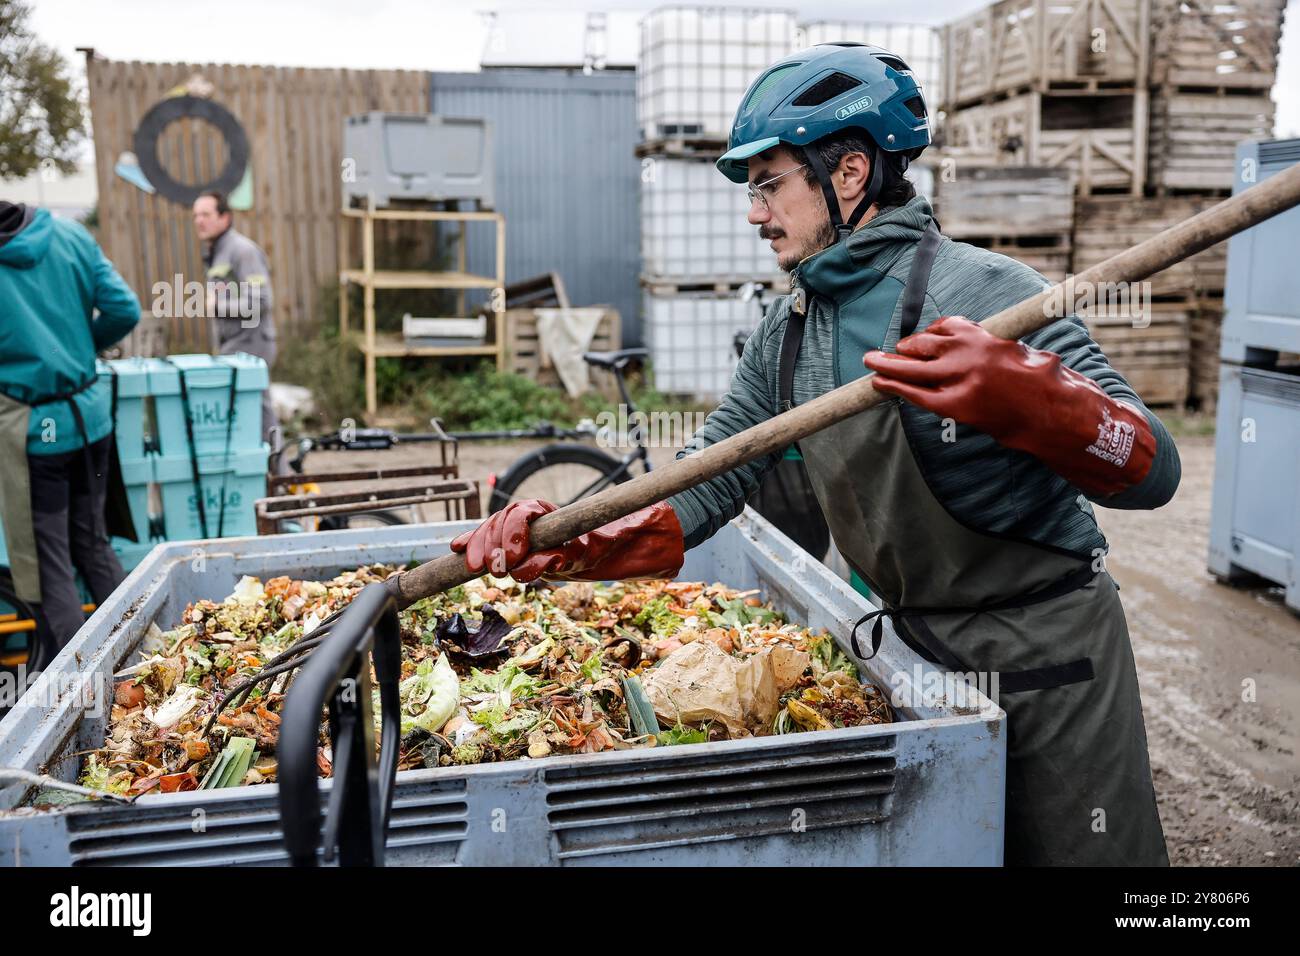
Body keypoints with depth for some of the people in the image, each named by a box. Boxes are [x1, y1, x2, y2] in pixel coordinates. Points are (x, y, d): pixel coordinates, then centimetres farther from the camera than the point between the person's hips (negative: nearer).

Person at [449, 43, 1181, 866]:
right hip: (917, 644, 6)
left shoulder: (982, 294, -21)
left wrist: (1023, 400, -45)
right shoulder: (788, 335, 0)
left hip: (1048, 652, -6)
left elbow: (1152, 473, -24)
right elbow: (706, 481, -1)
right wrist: (568, 538, -18)